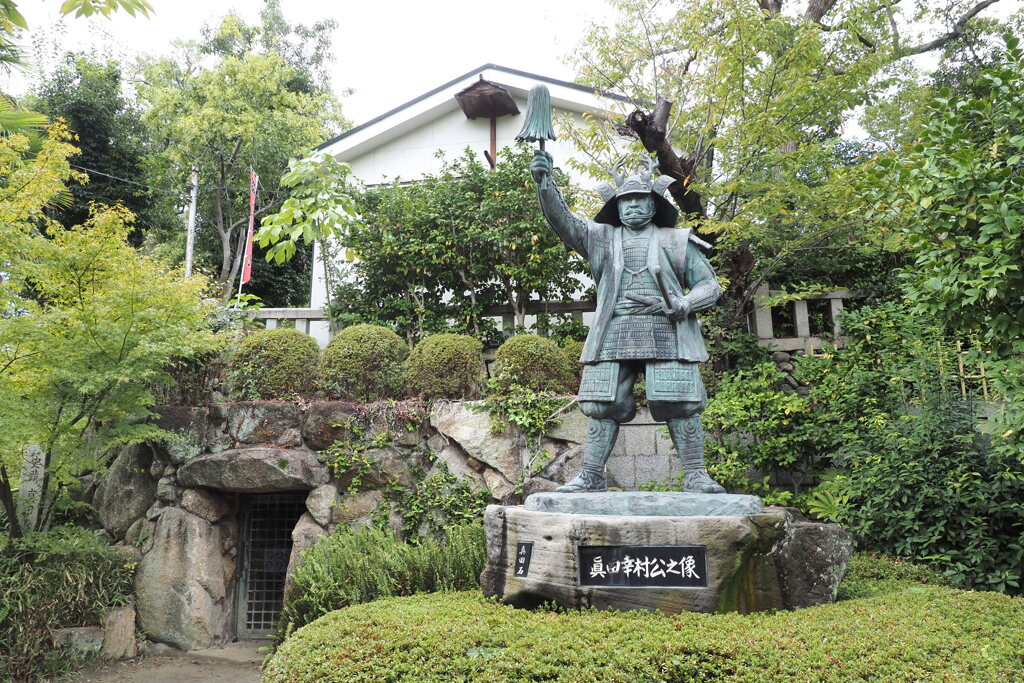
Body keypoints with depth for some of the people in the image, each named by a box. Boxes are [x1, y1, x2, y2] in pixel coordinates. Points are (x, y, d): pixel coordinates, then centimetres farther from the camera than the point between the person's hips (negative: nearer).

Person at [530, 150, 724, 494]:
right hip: (613, 334, 1)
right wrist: (544, 181, -14)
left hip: (666, 333, -1)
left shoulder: (677, 241, 15)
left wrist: (682, 306, -9)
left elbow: (710, 285, 12)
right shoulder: (601, 237, 18)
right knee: (603, 404, -2)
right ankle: (590, 475, 4)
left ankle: (696, 475, 2)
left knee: (679, 404, -6)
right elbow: (562, 219, 3)